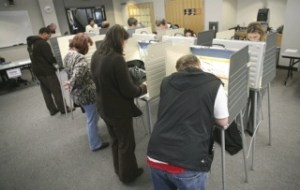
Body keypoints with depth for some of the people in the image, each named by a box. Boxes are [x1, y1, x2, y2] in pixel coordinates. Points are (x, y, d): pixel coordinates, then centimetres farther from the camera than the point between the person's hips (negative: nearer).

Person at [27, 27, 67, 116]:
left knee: (46, 91, 13)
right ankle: (63, 109, 11)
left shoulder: (30, 43, 10)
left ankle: (52, 110, 21)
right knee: (57, 90, 2)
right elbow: (50, 59, -19)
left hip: (37, 71, 9)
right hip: (46, 71, -9)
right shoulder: (43, 43, -18)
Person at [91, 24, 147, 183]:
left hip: (104, 107, 8)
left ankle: (119, 169, 45)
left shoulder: (96, 56, -2)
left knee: (115, 141, 26)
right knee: (126, 144, 14)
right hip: (119, 110, -8)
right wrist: (143, 88, -4)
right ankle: (127, 174, 35)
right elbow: (128, 90, -22)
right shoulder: (116, 59, -27)